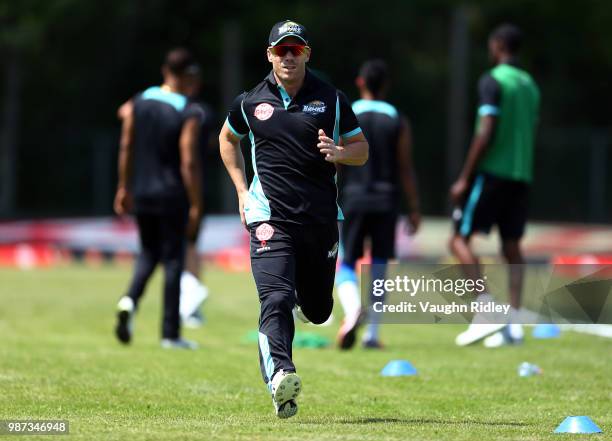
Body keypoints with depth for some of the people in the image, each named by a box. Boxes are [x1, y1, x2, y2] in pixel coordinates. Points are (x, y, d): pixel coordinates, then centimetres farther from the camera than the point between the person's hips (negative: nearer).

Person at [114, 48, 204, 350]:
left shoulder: (138, 102, 1)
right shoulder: (189, 114, -14)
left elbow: (126, 148, 5)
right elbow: (188, 163, -16)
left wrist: (124, 188, 14)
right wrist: (195, 206, -11)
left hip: (141, 193, 5)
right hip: (172, 197, -5)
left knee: (148, 253, 20)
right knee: (173, 260, 4)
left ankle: (129, 301, -8)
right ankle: (170, 333, 7)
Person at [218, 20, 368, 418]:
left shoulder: (332, 100, 5)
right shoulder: (251, 103, 5)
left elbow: (362, 151, 10)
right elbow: (228, 139, 24)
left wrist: (338, 153, -14)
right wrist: (242, 191, 13)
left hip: (321, 218, 2)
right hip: (271, 218, -2)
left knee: (318, 311, 14)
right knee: (277, 300, -22)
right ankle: (280, 377, -35)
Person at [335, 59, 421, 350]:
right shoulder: (398, 121, 3)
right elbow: (405, 169, 2)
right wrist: (414, 209, 8)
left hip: (353, 198, -1)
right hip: (386, 201, 1)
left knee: (345, 264, 4)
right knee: (379, 268, 10)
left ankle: (352, 308, -27)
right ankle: (372, 334, 7)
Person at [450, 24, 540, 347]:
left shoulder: (492, 81, -9)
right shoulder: (530, 85, 15)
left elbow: (485, 134, -16)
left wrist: (464, 178, -14)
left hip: (492, 172, -7)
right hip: (521, 175, 8)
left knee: (460, 239, -3)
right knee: (511, 246, 7)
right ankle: (513, 325, 1)